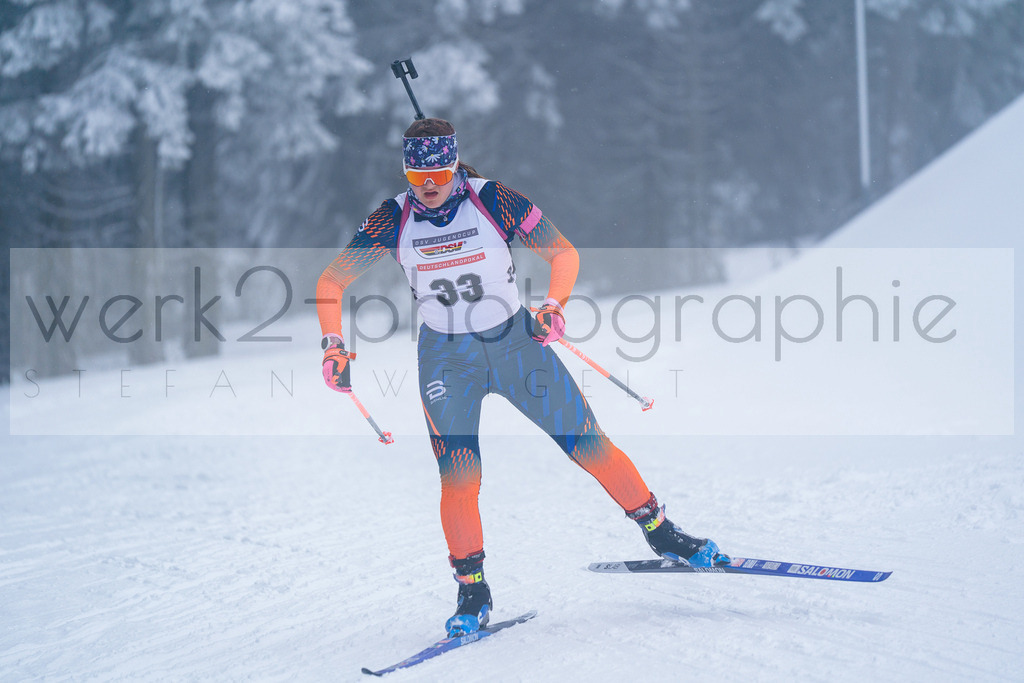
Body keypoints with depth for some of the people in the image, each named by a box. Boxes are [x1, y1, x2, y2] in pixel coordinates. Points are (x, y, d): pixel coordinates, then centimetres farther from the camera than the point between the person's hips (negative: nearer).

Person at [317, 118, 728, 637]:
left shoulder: (494, 202, -15)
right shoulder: (393, 221, -10)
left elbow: (563, 253, -7)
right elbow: (331, 282, -2)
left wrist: (553, 307, -24)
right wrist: (334, 346, -15)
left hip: (515, 341, 0)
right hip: (447, 357, 0)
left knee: (589, 445, -2)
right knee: (458, 476, -12)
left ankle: (660, 533, 15)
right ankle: (472, 592, 3)